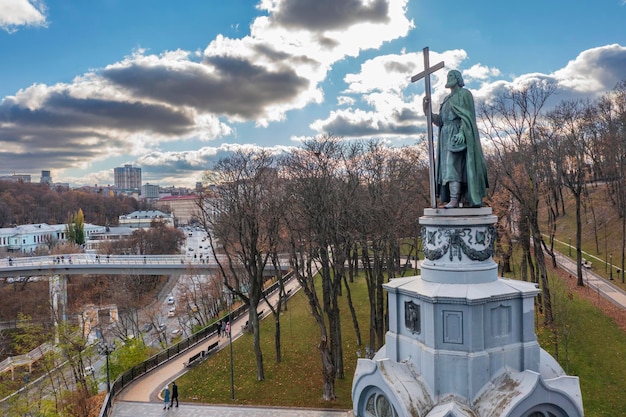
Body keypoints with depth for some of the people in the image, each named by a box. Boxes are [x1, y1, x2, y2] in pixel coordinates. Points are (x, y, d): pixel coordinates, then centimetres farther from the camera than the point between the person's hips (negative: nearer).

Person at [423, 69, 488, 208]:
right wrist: (428, 112, 2)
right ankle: (457, 200, 3)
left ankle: (454, 201, -26)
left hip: (458, 137, -9)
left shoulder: (464, 94, -1)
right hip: (448, 137, 9)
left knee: (453, 166, -20)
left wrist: (462, 133, -28)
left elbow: (468, 116, -13)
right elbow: (440, 121, 16)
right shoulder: (447, 99, 24)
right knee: (448, 167, 2)